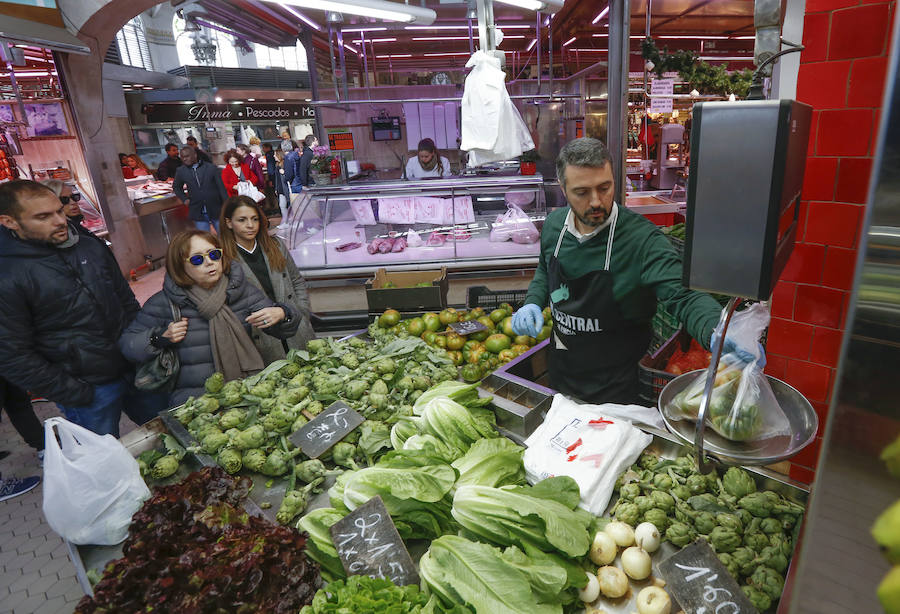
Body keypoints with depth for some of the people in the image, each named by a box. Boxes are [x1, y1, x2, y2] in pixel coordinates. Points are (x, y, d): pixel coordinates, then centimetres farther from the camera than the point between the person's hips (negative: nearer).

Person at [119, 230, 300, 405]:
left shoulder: (240, 289, 6)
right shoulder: (164, 303, 2)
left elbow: (283, 330, 6)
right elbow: (126, 344, 12)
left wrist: (281, 314, -16)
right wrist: (160, 338, -7)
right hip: (194, 399, -1)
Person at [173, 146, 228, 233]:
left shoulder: (212, 168, -1)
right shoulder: (181, 171, 7)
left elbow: (221, 187, -2)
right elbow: (176, 187, 23)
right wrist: (184, 199, 7)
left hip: (217, 212, -1)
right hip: (198, 215, 2)